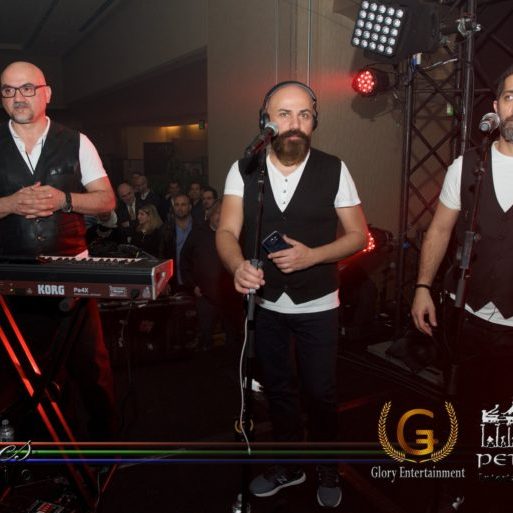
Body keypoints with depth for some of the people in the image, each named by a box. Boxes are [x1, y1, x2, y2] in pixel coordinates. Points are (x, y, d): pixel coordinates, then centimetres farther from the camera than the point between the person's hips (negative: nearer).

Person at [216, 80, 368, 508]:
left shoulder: (334, 170, -9)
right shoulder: (243, 170, -6)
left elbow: (359, 235, -5)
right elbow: (227, 232, -12)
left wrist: (311, 256, -22)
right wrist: (238, 266, -35)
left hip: (317, 305, -2)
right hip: (264, 304, 2)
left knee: (321, 392, 11)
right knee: (277, 389, 19)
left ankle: (328, 471, 38)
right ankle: (288, 465, 43)